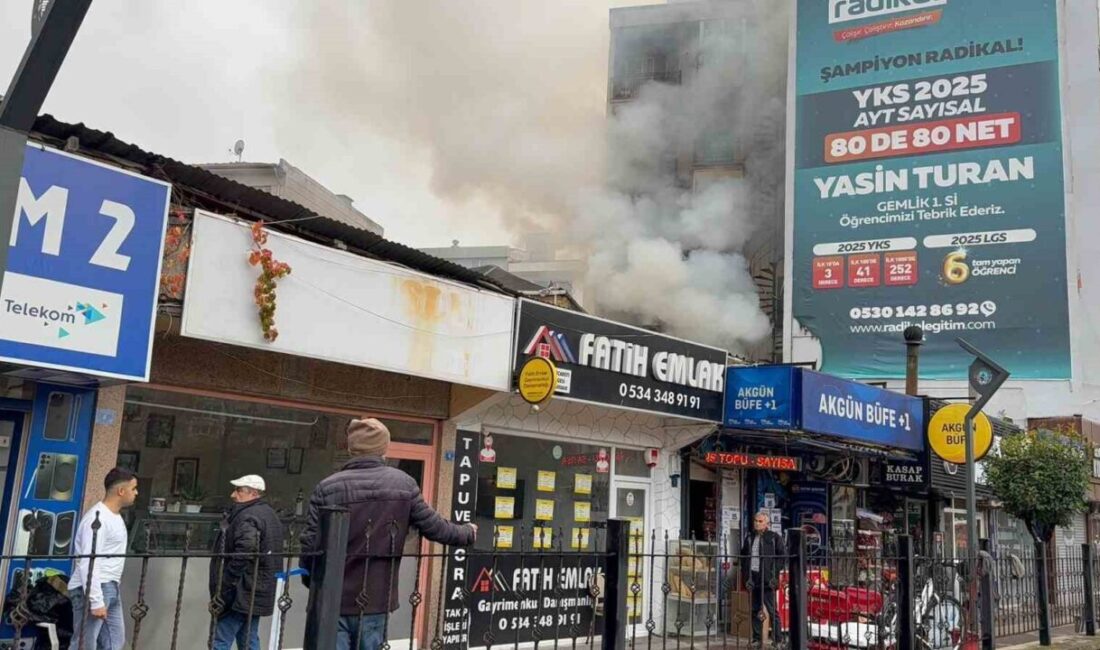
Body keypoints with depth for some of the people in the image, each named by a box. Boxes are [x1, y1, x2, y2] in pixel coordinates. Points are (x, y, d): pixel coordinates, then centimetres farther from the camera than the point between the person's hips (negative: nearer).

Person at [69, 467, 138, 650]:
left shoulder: (116, 517, 15)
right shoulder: (97, 517, -16)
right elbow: (89, 562, -22)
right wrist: (96, 601, -24)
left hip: (110, 589, 10)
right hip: (92, 590, -10)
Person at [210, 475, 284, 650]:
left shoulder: (247, 517, -15)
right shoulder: (270, 515, 16)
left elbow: (244, 552, -29)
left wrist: (224, 591, -23)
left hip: (241, 595, -10)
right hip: (258, 593, 10)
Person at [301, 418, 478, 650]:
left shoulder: (328, 488, -7)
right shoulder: (404, 484, -2)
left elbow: (310, 543, -7)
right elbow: (434, 526, 2)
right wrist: (467, 534, 21)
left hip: (332, 600, -2)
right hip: (376, 600, 2)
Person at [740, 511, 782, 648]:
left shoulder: (774, 538, 2)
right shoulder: (749, 538, 16)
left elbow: (781, 557, -2)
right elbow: (743, 557, 18)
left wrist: (774, 575, -9)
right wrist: (746, 576, 8)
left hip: (767, 580, -5)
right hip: (753, 579, 5)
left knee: (772, 611, -5)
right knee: (755, 611, 8)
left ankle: (777, 640, -1)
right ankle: (756, 639, 14)